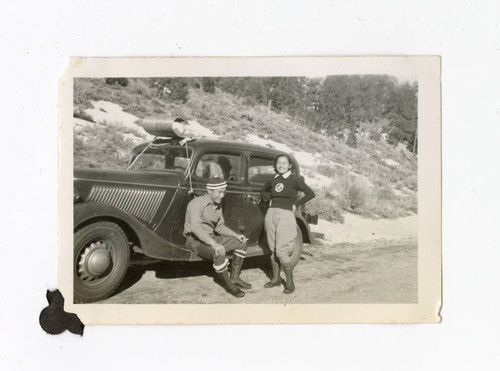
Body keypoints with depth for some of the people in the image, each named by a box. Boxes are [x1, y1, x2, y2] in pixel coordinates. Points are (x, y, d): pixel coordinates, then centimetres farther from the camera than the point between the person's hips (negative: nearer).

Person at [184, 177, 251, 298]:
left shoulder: (218, 205, 8)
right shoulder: (197, 203, -19)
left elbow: (220, 227, 16)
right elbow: (195, 227, -32)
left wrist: (236, 235, -1)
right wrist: (213, 243, -42)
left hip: (211, 237, 9)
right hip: (196, 240, -9)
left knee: (241, 243, 4)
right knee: (219, 253, -36)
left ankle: (234, 278, 12)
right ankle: (228, 285, -15)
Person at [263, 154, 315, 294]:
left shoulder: (294, 179, -5)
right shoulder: (273, 180, 11)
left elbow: (311, 193, -7)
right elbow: (265, 188, 34)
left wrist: (295, 204, -6)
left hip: (285, 215, -6)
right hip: (271, 214, 6)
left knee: (281, 251, -11)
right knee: (273, 250, 10)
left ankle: (290, 282, 2)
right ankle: (276, 278, 22)